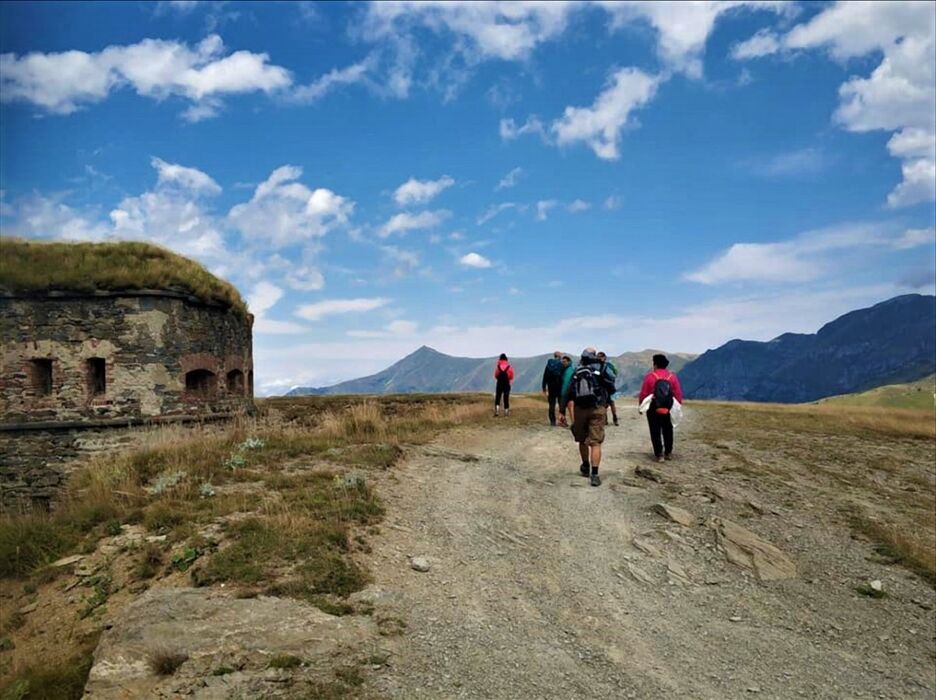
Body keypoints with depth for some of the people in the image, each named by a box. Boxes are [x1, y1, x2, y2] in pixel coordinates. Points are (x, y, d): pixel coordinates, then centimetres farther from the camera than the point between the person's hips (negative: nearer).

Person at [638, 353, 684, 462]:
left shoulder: (650, 376, -9)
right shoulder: (672, 376, 0)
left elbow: (643, 393, -8)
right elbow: (678, 393, 0)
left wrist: (640, 405, 2)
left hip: (653, 409, -3)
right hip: (668, 409, 3)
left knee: (655, 431, 5)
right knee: (667, 431, 18)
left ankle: (659, 454, 1)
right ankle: (668, 452, 25)